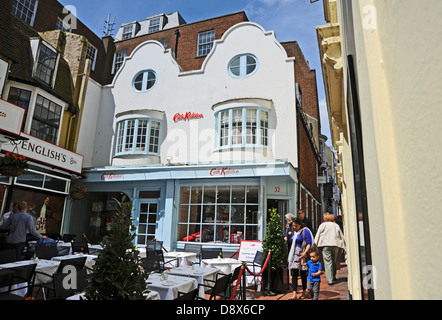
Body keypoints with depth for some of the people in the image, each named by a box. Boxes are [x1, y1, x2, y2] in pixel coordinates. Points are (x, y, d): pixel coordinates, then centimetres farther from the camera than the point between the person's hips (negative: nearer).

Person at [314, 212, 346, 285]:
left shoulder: (323, 225, 6)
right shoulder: (336, 225, 15)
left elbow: (318, 235, 2)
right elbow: (341, 236, 16)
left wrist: (315, 246, 4)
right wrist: (342, 247, 19)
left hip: (326, 245, -4)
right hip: (335, 245, 4)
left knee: (328, 262, -6)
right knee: (334, 261, 18)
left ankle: (330, 280, -11)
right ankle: (333, 277, 27)